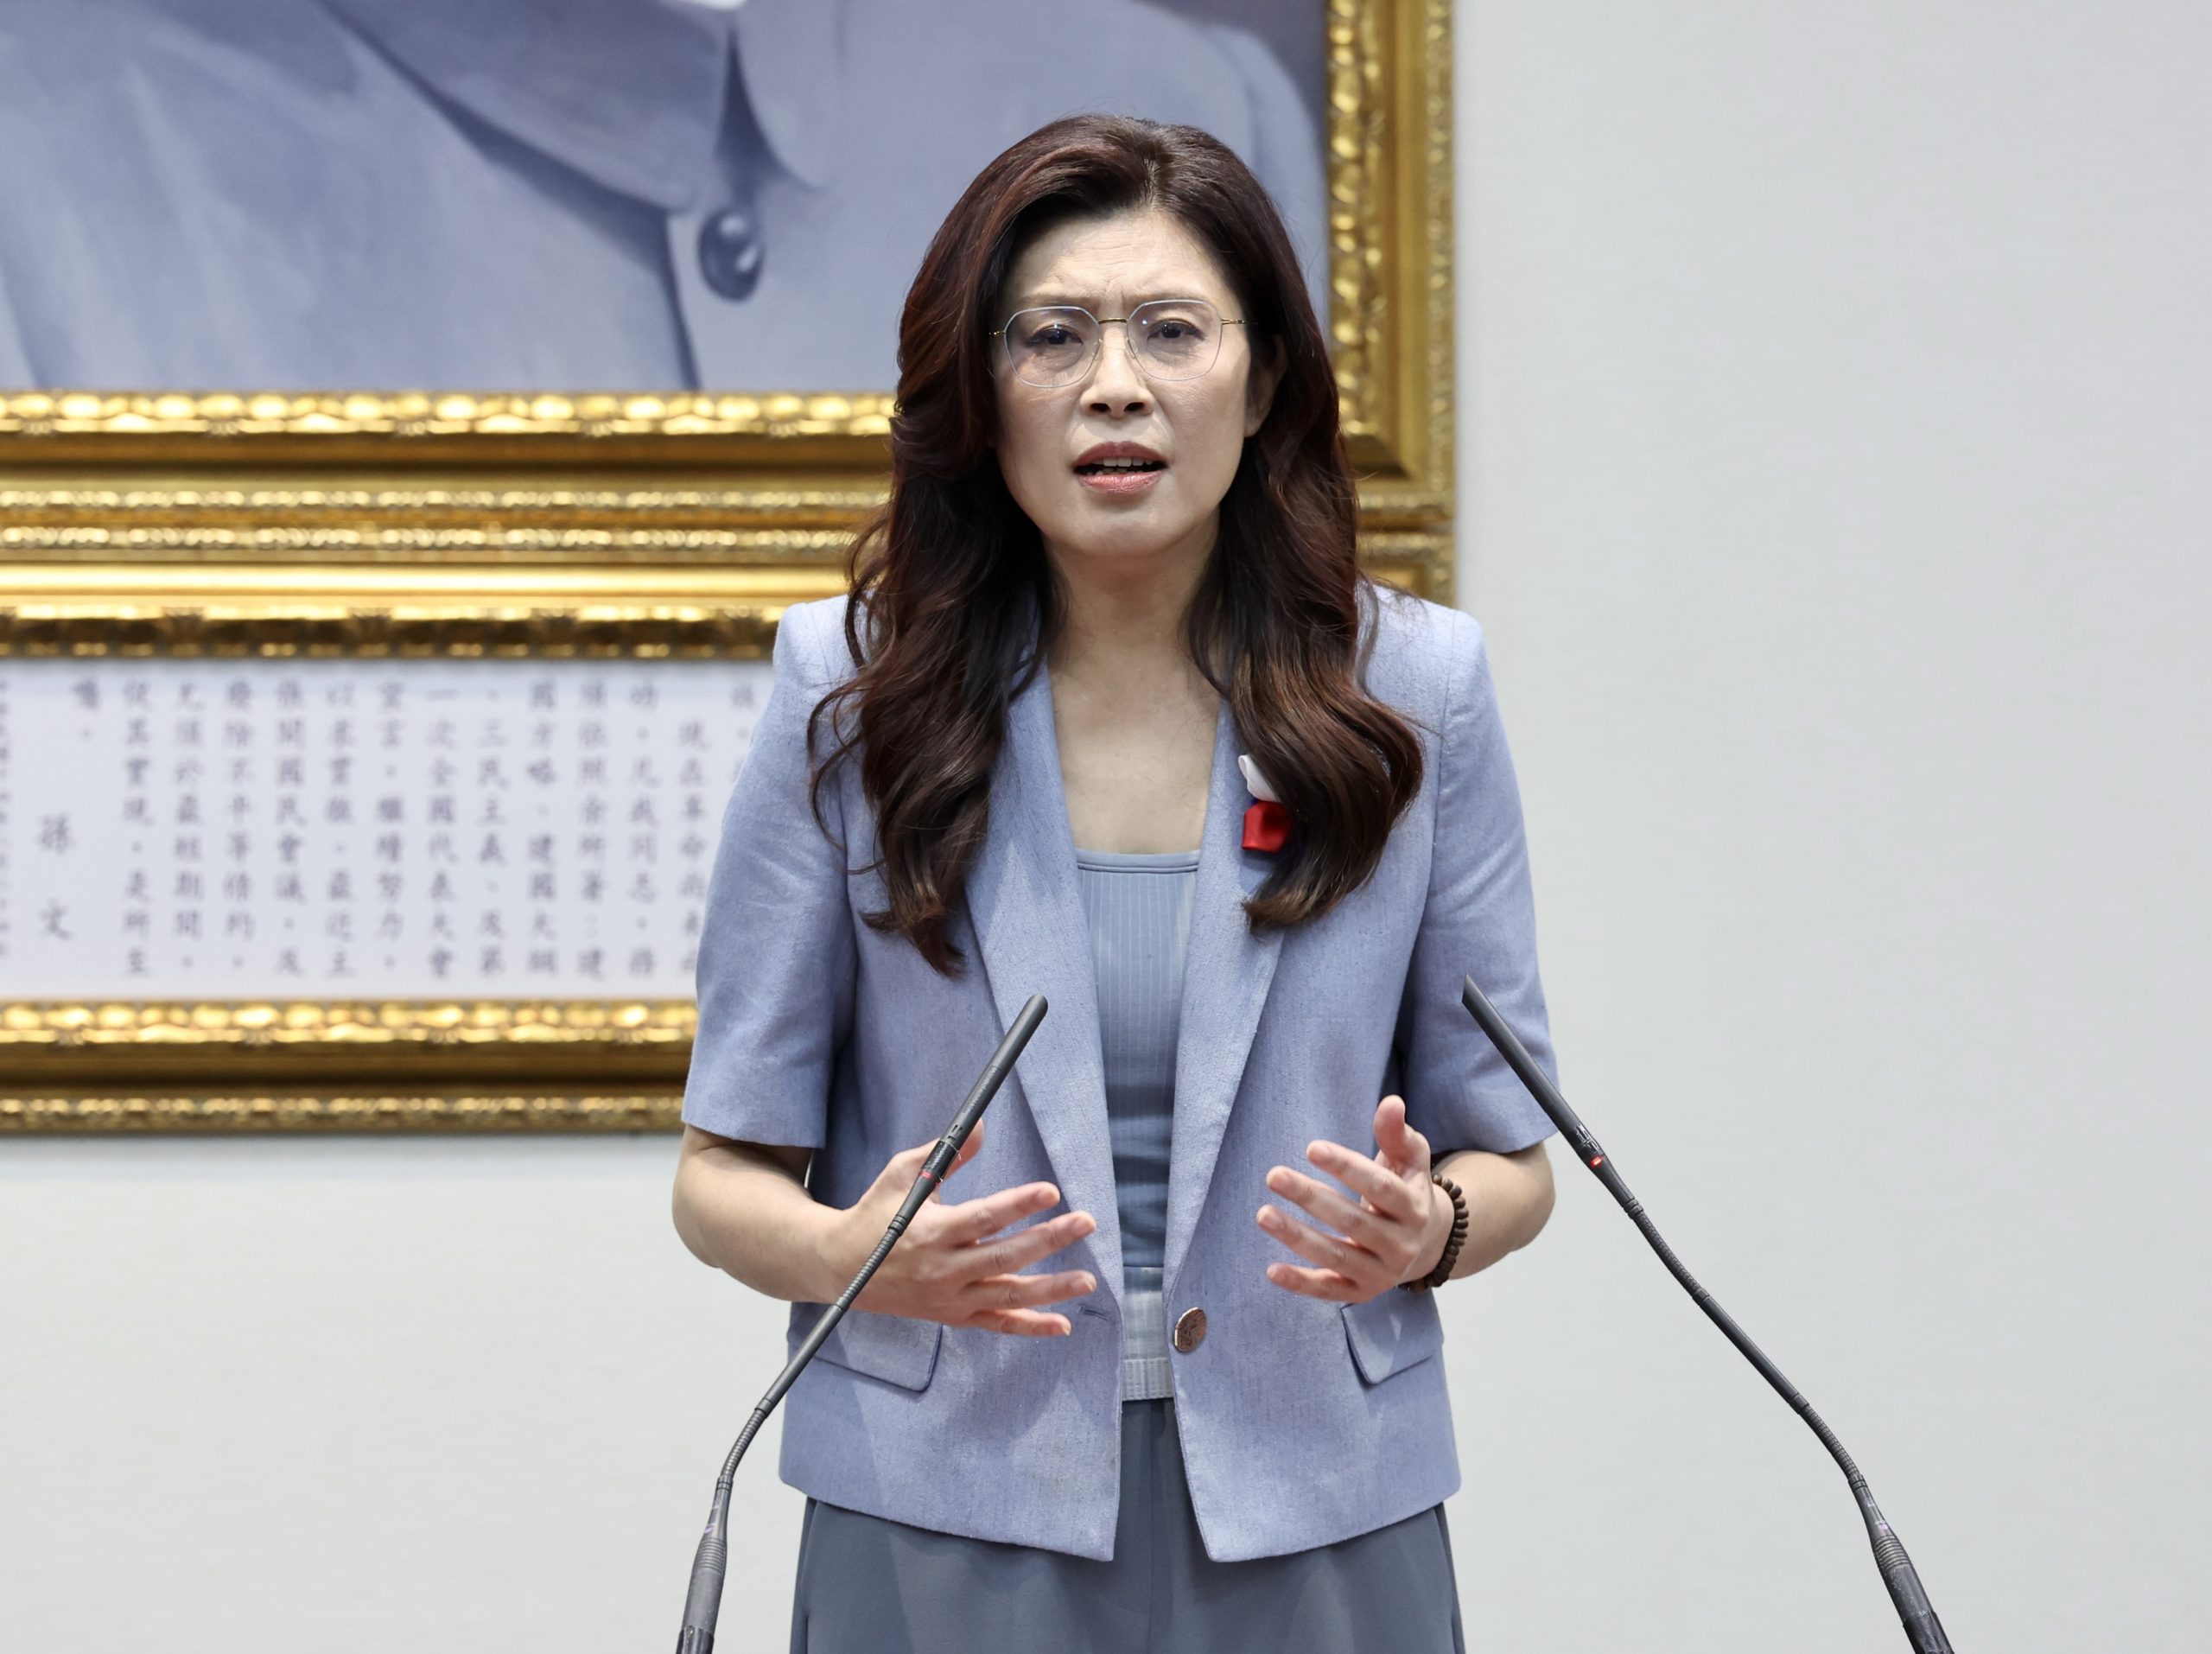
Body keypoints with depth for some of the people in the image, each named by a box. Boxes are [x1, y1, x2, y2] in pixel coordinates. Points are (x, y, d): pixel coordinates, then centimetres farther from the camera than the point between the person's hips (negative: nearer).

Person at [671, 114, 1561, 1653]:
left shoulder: (1416, 687, 1)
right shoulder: (852, 687, -2)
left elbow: (1507, 1156, 6)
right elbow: (728, 1168, 1)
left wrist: (1425, 1227, -15)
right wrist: (847, 1254, -20)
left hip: (1317, 1523, 1)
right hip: (946, 1520, -1)